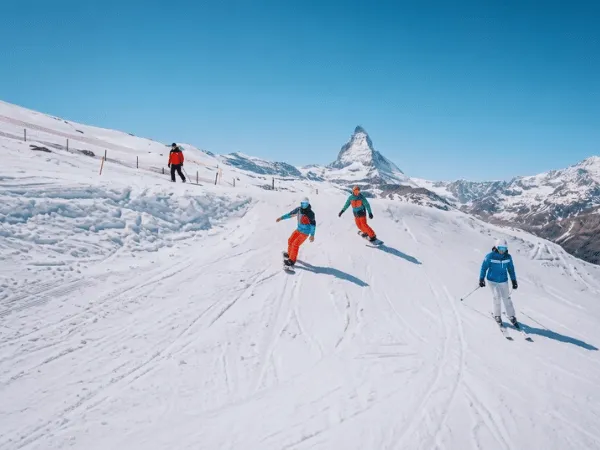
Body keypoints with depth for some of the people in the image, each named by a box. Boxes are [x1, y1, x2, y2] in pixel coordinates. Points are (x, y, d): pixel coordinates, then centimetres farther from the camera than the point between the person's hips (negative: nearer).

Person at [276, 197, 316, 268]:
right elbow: (290, 214, 10)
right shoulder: (298, 209, -4)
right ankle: (289, 253, 42)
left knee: (295, 244, -14)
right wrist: (281, 218, 12)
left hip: (305, 232, -7)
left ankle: (292, 260, -3)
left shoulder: (310, 213, -21)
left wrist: (312, 235, -18)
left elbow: (313, 224, -16)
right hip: (298, 230, 7)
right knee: (290, 241, 17)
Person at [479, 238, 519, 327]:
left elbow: (511, 269, 8)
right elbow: (484, 267, -5)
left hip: (503, 281, 3)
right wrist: (481, 279, -5)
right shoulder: (490, 256, -14)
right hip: (492, 281, -3)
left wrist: (514, 281, 10)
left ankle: (511, 317, 18)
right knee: (497, 297, -11)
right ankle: (497, 316, 8)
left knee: (507, 298, 4)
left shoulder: (508, 257, -4)